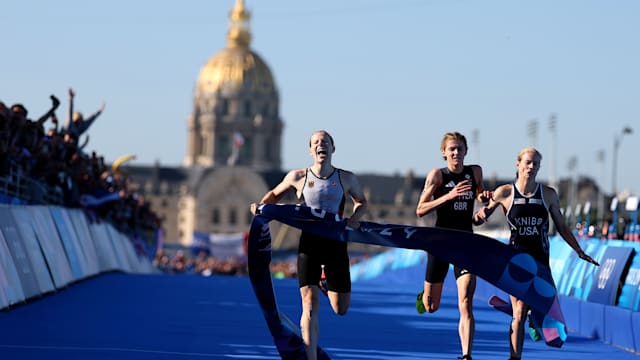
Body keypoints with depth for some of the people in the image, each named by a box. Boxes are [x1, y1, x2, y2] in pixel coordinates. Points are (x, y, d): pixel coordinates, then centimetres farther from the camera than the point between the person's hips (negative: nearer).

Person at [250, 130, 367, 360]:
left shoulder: (346, 179, 2)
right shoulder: (298, 177, 0)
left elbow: (361, 201, 19)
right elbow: (275, 194, 16)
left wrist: (355, 218, -2)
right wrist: (261, 206, -4)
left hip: (336, 244, 2)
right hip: (309, 243, -2)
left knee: (341, 309, 7)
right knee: (310, 306, -12)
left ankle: (327, 283, 43)